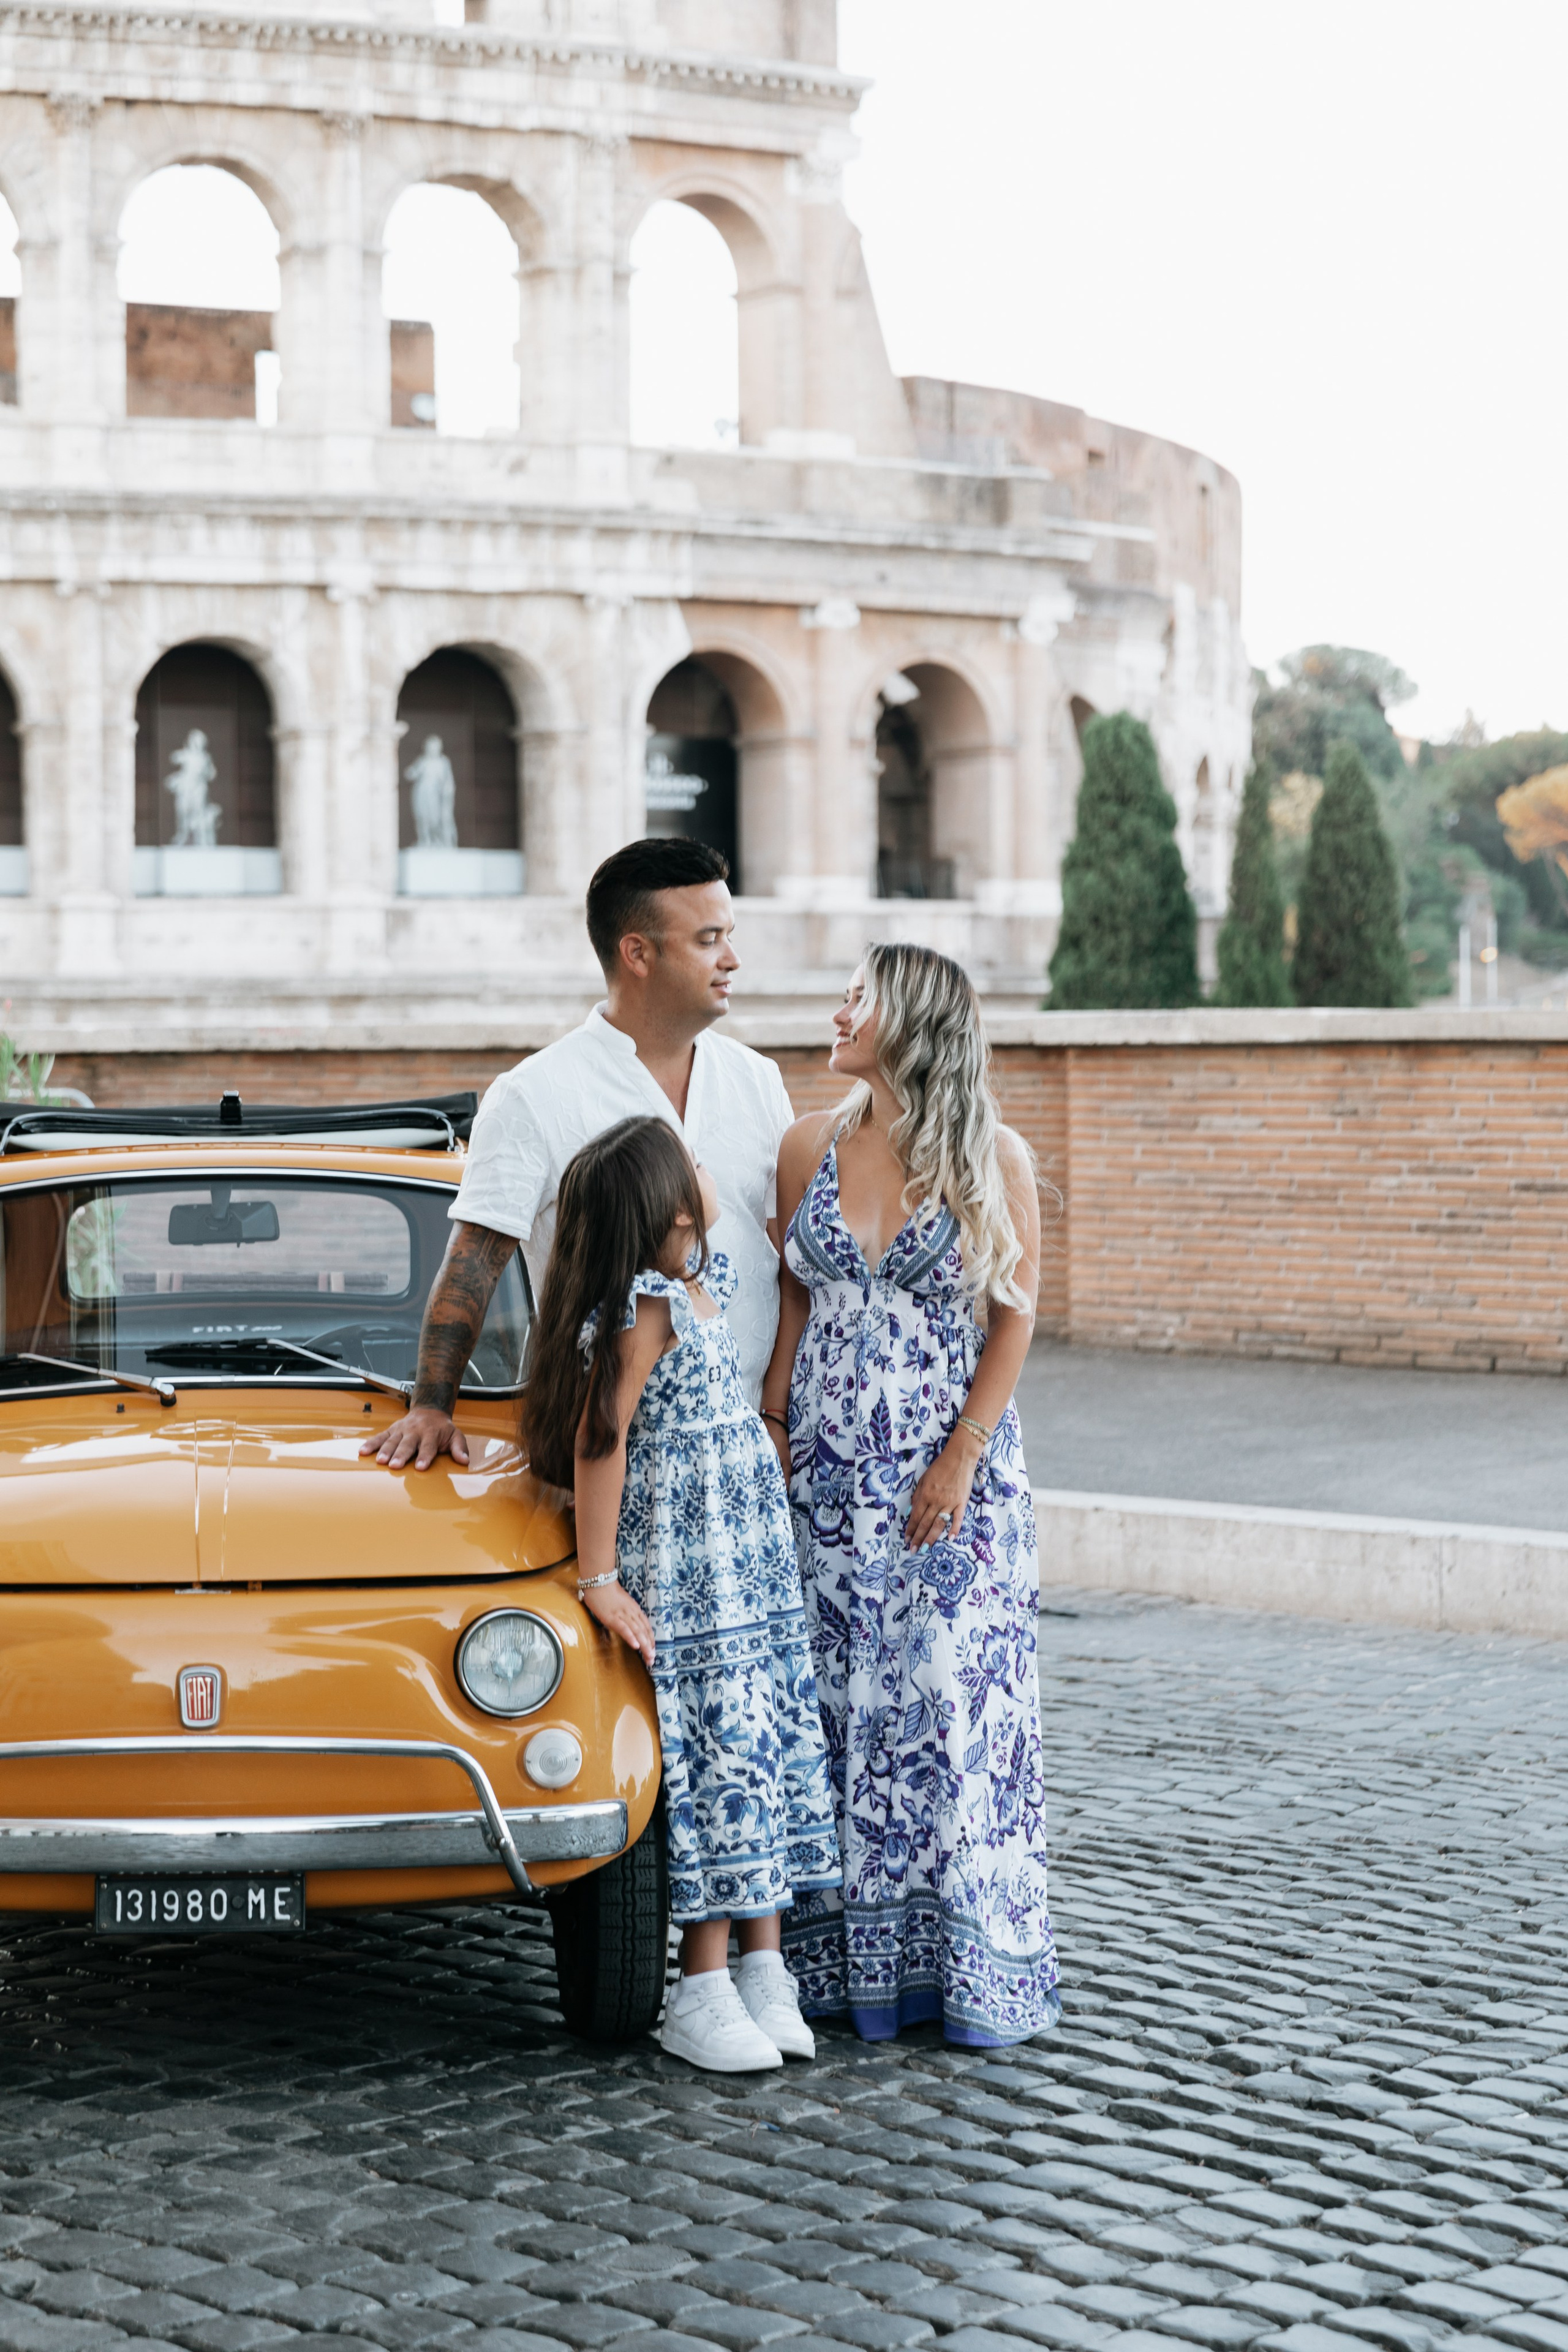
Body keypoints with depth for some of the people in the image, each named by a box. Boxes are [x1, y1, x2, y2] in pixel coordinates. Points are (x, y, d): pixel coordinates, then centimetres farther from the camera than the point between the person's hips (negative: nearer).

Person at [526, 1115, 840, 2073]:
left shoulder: (702, 1284, 9)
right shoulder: (644, 1309, -17)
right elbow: (598, 1442, -17)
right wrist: (599, 1579, -16)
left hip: (752, 1568, 8)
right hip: (684, 1580, -8)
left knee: (773, 1748, 7)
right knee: (720, 1756, -7)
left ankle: (766, 1970, 13)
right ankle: (703, 1994, -1)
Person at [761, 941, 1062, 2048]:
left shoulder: (995, 1160, -5)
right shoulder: (811, 1149, 7)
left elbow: (1014, 1318, -5)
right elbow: (792, 1300, 11)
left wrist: (961, 1458, -12)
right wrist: (773, 1429, 1)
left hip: (955, 1474, -3)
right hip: (832, 1471, 4)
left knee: (955, 1699, -5)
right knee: (843, 1699, 4)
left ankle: (975, 1962, 3)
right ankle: (857, 1958, 11)